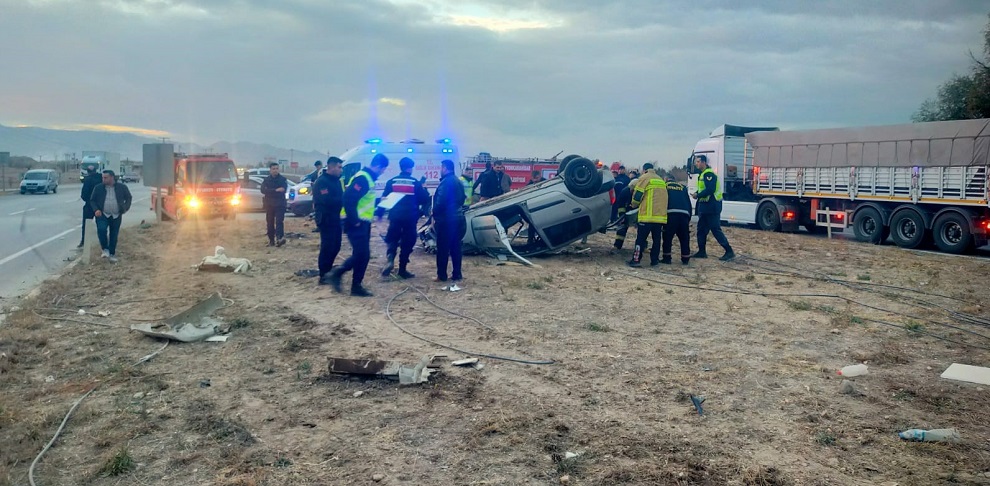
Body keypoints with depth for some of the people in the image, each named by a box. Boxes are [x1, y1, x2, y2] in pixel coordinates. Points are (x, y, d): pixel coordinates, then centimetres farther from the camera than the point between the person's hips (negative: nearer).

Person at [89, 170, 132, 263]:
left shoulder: (122, 187, -1)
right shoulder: (98, 188, 0)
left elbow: (128, 198, 12)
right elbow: (92, 200, 8)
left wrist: (125, 208, 0)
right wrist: (96, 210, -9)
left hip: (116, 216, 1)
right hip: (102, 214, 0)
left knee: (114, 235, 6)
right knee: (101, 230, -23)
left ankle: (112, 254, 20)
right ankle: (105, 249, -6)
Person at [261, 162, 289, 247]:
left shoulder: (283, 179, 4)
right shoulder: (266, 180, 8)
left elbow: (283, 190, -11)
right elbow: (263, 190, -9)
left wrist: (270, 191, -15)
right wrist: (276, 190, -20)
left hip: (280, 204, -3)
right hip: (269, 204, 3)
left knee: (279, 221, -15)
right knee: (270, 223, 6)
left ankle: (279, 238, -27)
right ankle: (271, 240, 14)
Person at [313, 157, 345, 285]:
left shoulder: (336, 181, 15)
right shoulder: (321, 181, -14)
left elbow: (341, 197, 14)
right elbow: (326, 200, -26)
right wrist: (342, 200, -22)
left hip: (335, 218, 9)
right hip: (325, 219, -9)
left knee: (335, 246, 12)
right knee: (327, 247, -6)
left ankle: (327, 271, 25)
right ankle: (323, 276, 1)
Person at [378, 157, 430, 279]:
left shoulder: (392, 182, 3)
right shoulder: (416, 183, -3)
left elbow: (384, 198, 5)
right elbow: (424, 200, 1)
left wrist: (379, 213, 14)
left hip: (395, 217, 2)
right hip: (410, 218, -2)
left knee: (392, 241, 14)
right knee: (407, 243, 7)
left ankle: (389, 260, -12)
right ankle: (402, 269, 8)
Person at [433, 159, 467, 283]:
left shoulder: (446, 182, -14)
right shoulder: (457, 181, 15)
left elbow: (440, 201, -20)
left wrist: (435, 215, -11)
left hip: (446, 219, -9)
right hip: (457, 218, 9)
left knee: (443, 248, -2)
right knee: (455, 247, 11)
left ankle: (442, 275, 1)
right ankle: (457, 274, 13)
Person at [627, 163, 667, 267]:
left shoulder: (645, 178, -1)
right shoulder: (661, 180, 21)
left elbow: (637, 195, -5)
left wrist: (634, 205, 14)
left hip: (648, 215, -6)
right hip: (661, 215, 6)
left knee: (641, 238, -2)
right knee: (657, 239, 11)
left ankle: (636, 259, -4)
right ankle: (654, 260, 12)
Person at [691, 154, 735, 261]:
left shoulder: (709, 174, -16)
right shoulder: (703, 174, 17)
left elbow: (710, 189, -26)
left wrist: (698, 195, -17)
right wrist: (697, 194, 2)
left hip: (712, 207, -11)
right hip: (705, 207, 11)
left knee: (716, 230, -9)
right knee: (701, 229, 13)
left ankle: (729, 252, -6)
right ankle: (702, 252, 19)